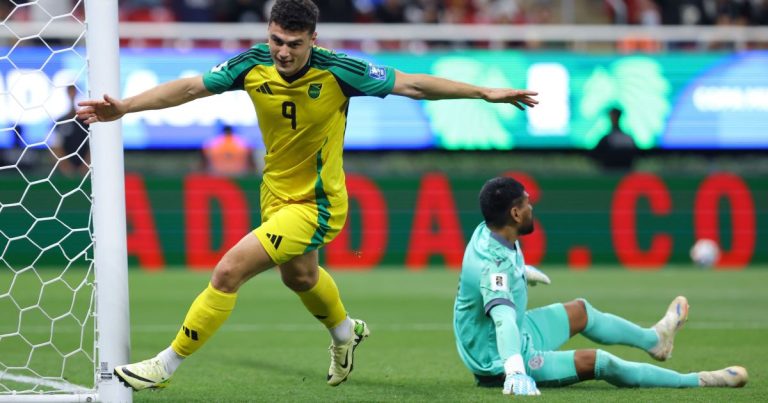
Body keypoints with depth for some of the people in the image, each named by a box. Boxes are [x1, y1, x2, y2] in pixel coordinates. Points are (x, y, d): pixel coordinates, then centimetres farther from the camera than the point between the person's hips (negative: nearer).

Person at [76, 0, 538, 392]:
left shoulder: (337, 71, -26)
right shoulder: (253, 65, -16)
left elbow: (412, 84, -19)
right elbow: (190, 87, -9)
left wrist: (484, 92, -21)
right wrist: (123, 107, -16)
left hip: (316, 205, -6)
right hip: (276, 194, 6)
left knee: (229, 271, -17)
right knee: (299, 276, 33)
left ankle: (167, 365, -3)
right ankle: (345, 332, 65)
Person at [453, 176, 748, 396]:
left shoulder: (487, 233, -4)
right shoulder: (493, 264, -34)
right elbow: (504, 318, -51)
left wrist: (522, 273, 45)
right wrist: (514, 370, -66)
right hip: (499, 361, -11)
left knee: (580, 311, 26)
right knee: (598, 362, -13)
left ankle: (654, 339, 52)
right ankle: (698, 382, -2)